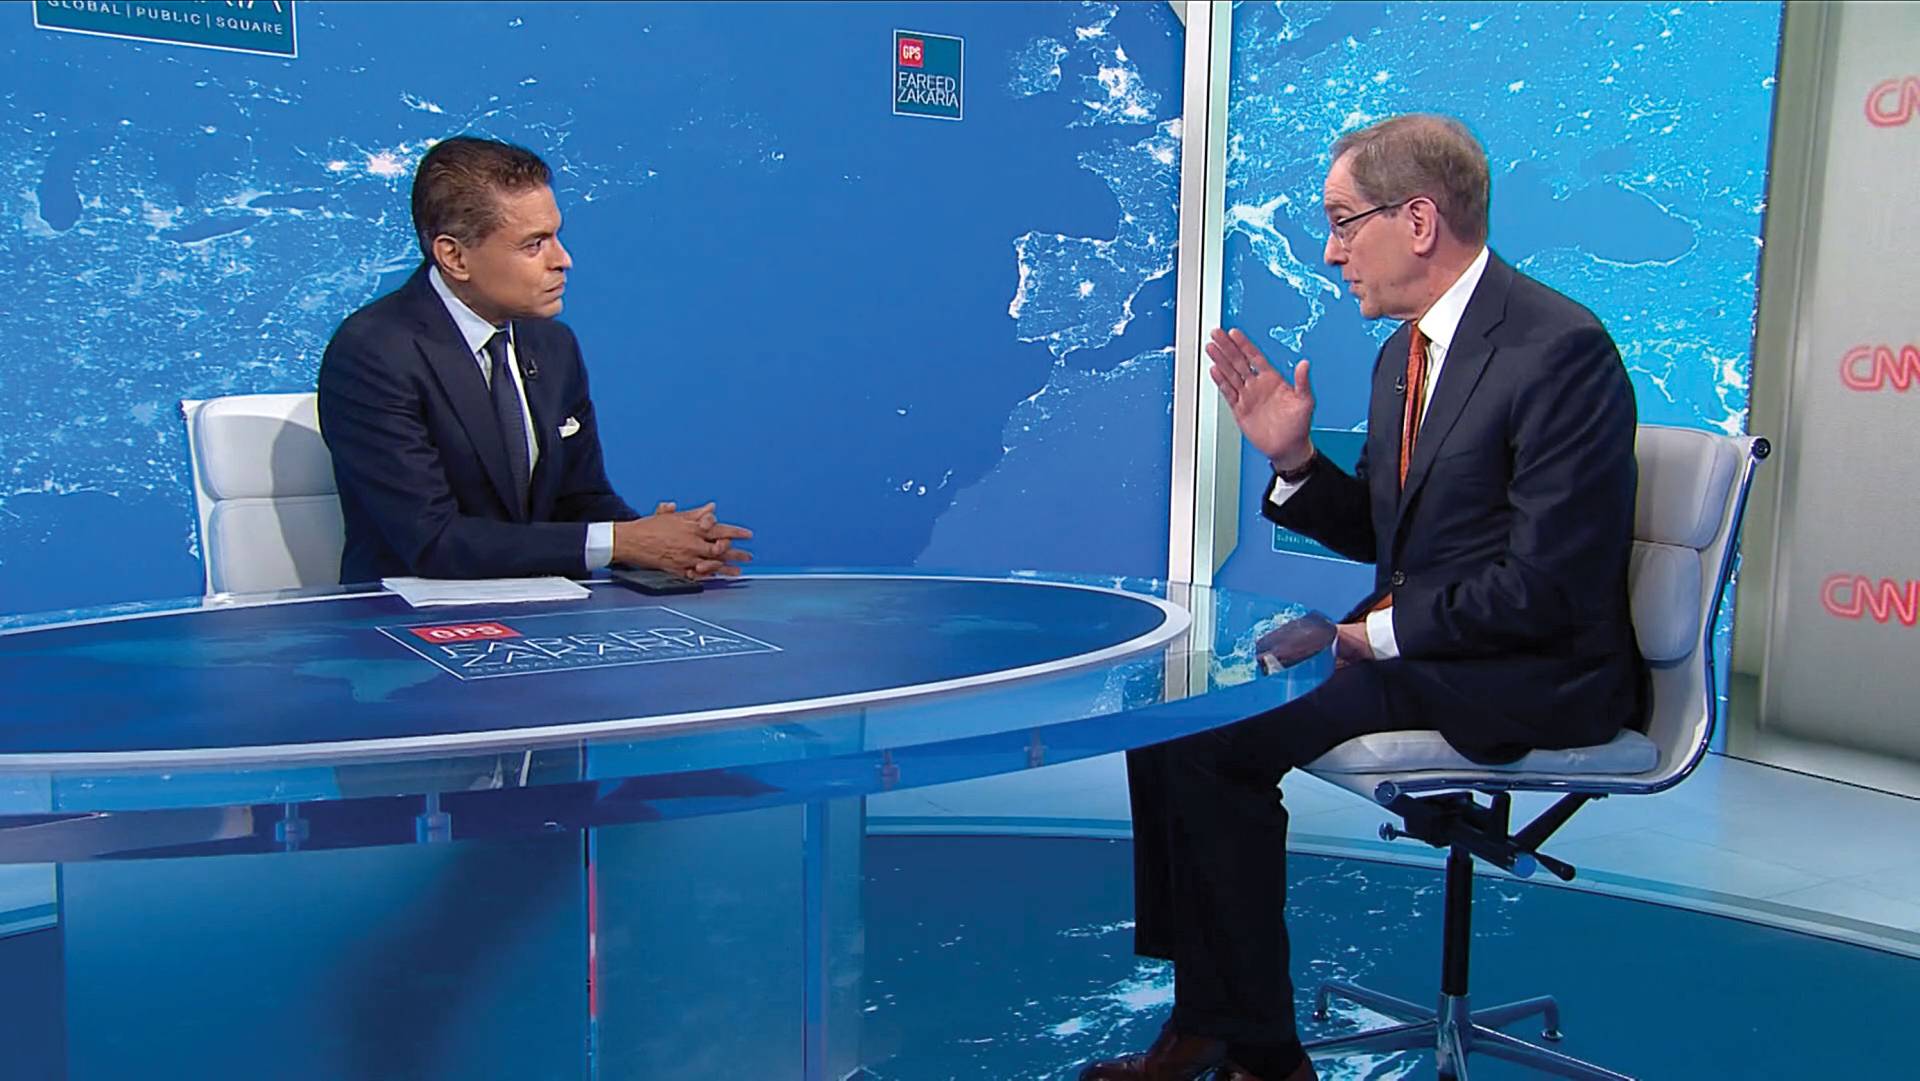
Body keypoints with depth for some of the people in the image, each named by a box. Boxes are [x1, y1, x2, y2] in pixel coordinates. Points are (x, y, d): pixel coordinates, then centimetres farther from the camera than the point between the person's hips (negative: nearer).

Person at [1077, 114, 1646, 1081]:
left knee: (1208, 735, -20)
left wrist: (1378, 633, -15)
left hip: (1529, 674, -9)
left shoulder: (1561, 348, -17)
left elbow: (1547, 587, -21)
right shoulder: (1403, 351, 11)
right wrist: (1294, 458, 1)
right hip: (1410, 645, 9)